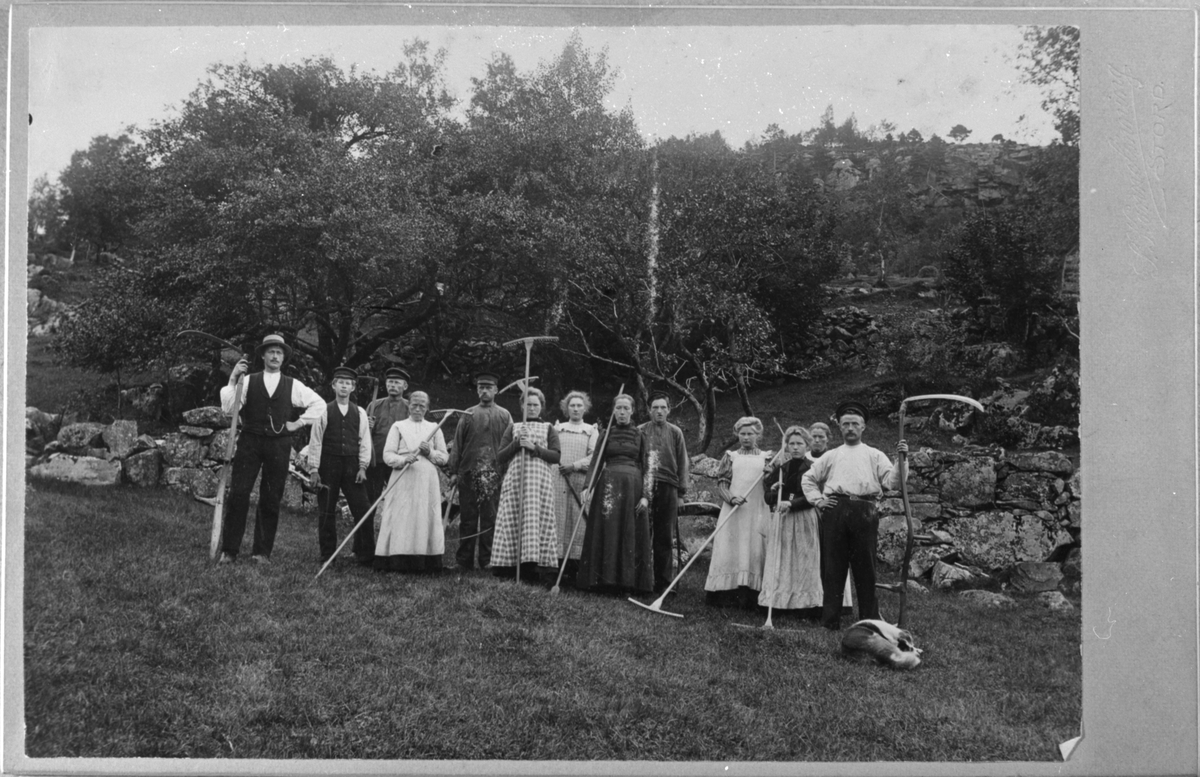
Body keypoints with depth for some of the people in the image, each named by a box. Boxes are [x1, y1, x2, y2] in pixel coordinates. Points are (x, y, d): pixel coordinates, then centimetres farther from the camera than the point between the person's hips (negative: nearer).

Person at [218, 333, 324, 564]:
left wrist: (299, 423, 7)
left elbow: (319, 404, 15)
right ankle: (229, 550, 2)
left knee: (271, 500, 4)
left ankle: (262, 551, 13)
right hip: (250, 441, -1)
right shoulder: (248, 381, 5)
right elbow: (228, 409, -5)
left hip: (279, 445, 1)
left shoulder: (292, 385, 9)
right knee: (238, 495, -7)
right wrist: (232, 380, -13)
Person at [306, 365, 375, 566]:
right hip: (328, 465, -1)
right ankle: (327, 555, 13)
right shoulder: (324, 412, 2)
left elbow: (364, 441, 7)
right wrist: (314, 469, -5)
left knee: (362, 510, -4)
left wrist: (362, 467, -3)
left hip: (353, 465, 1)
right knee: (327, 512, 4)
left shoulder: (360, 413, 8)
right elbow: (315, 441, 0)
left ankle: (364, 554, 3)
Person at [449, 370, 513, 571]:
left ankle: (487, 561, 5)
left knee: (490, 520, -1)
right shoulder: (468, 415, 11)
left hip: (494, 475, -1)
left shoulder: (504, 416, 8)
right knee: (467, 519, 3)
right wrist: (453, 471, 3)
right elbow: (457, 444, 10)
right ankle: (464, 562, 9)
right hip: (468, 474, 1)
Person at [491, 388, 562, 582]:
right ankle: (508, 566, -6)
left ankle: (531, 565, -11)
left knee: (536, 520, -10)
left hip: (540, 480, -1)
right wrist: (517, 443, -6)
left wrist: (534, 448, -10)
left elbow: (556, 456, 1)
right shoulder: (513, 428, 18)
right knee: (512, 521, -7)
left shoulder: (548, 429, 15)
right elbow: (501, 457, 9)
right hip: (515, 479, 1)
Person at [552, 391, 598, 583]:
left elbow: (594, 457, 1)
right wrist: (556, 466, -6)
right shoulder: (557, 428, 18)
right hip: (558, 479, 1)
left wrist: (574, 466, -10)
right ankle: (559, 565, -6)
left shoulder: (592, 431, 13)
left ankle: (576, 564, -7)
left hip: (581, 481, -1)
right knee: (559, 520, -6)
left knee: (579, 522, -6)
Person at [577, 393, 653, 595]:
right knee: (607, 531, -2)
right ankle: (606, 579, 2)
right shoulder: (606, 434, 9)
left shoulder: (639, 436, 9)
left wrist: (645, 495, -6)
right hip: (608, 485, 0)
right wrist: (588, 488, -10)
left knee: (631, 533, -1)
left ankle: (628, 580, 4)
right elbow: (595, 463, 3)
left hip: (633, 486, 0)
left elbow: (646, 467, 5)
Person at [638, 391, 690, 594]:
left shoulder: (675, 433, 10)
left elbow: (682, 463, 10)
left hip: (668, 488, 1)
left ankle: (662, 582, 7)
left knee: (664, 538, 2)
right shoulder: (640, 431, 8)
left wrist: (681, 492, 4)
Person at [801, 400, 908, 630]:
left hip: (864, 512, -1)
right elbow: (808, 479, 27)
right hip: (835, 510, 2)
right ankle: (830, 620, 4)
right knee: (832, 568, 0)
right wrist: (817, 500, 12)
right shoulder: (831, 456, 22)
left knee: (865, 568, -1)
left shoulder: (875, 456, 16)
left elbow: (892, 482, 4)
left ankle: (869, 620, 6)